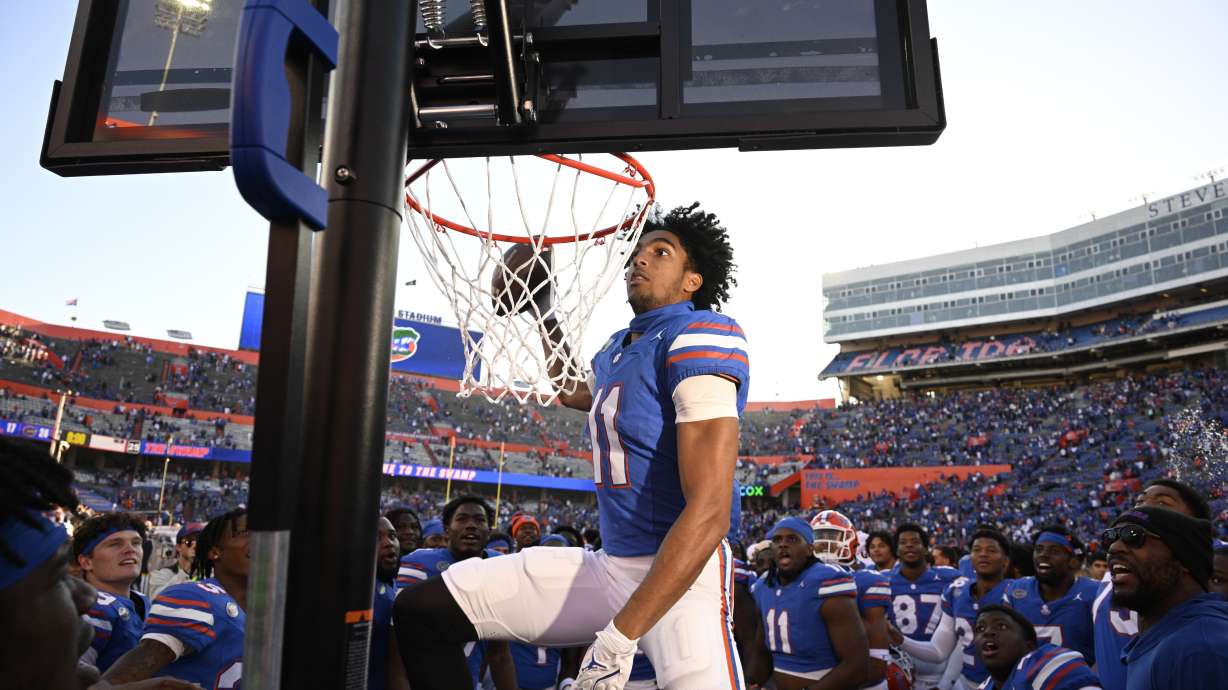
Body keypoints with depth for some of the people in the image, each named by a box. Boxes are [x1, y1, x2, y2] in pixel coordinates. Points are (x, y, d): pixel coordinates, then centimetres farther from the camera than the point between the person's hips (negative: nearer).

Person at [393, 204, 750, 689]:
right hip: (608, 565, 7)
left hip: (681, 575, -7)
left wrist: (619, 638, -26)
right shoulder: (617, 349, 13)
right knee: (422, 610, 5)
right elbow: (568, 391, 39)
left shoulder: (700, 336, -13)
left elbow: (708, 515, -22)